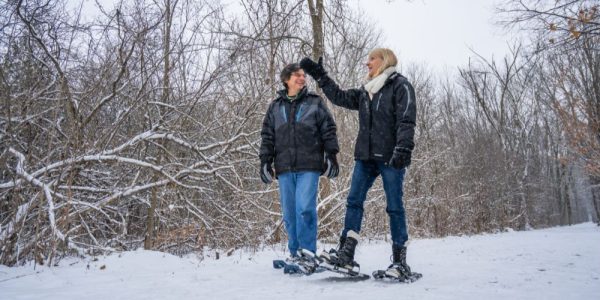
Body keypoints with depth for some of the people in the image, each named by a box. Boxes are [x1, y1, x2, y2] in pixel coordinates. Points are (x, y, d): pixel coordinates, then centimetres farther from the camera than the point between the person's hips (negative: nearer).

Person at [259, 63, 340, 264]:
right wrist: (265, 161, 8)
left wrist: (331, 156, -1)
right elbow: (267, 136, 15)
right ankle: (294, 252, 16)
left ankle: (308, 252, -3)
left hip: (309, 167, -3)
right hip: (284, 168, 3)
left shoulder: (315, 102, 9)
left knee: (305, 208, -13)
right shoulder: (275, 106, 15)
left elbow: (329, 131, 6)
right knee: (289, 212, 6)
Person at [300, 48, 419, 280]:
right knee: (354, 201, -1)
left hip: (390, 157, -7)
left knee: (394, 207, -3)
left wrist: (403, 148, -23)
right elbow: (339, 96, 24)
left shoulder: (400, 85, -1)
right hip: (366, 156, 7)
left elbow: (406, 120, -12)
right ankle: (346, 254, 0)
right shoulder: (365, 92, 20)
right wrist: (319, 75, 23)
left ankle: (400, 262, 5)